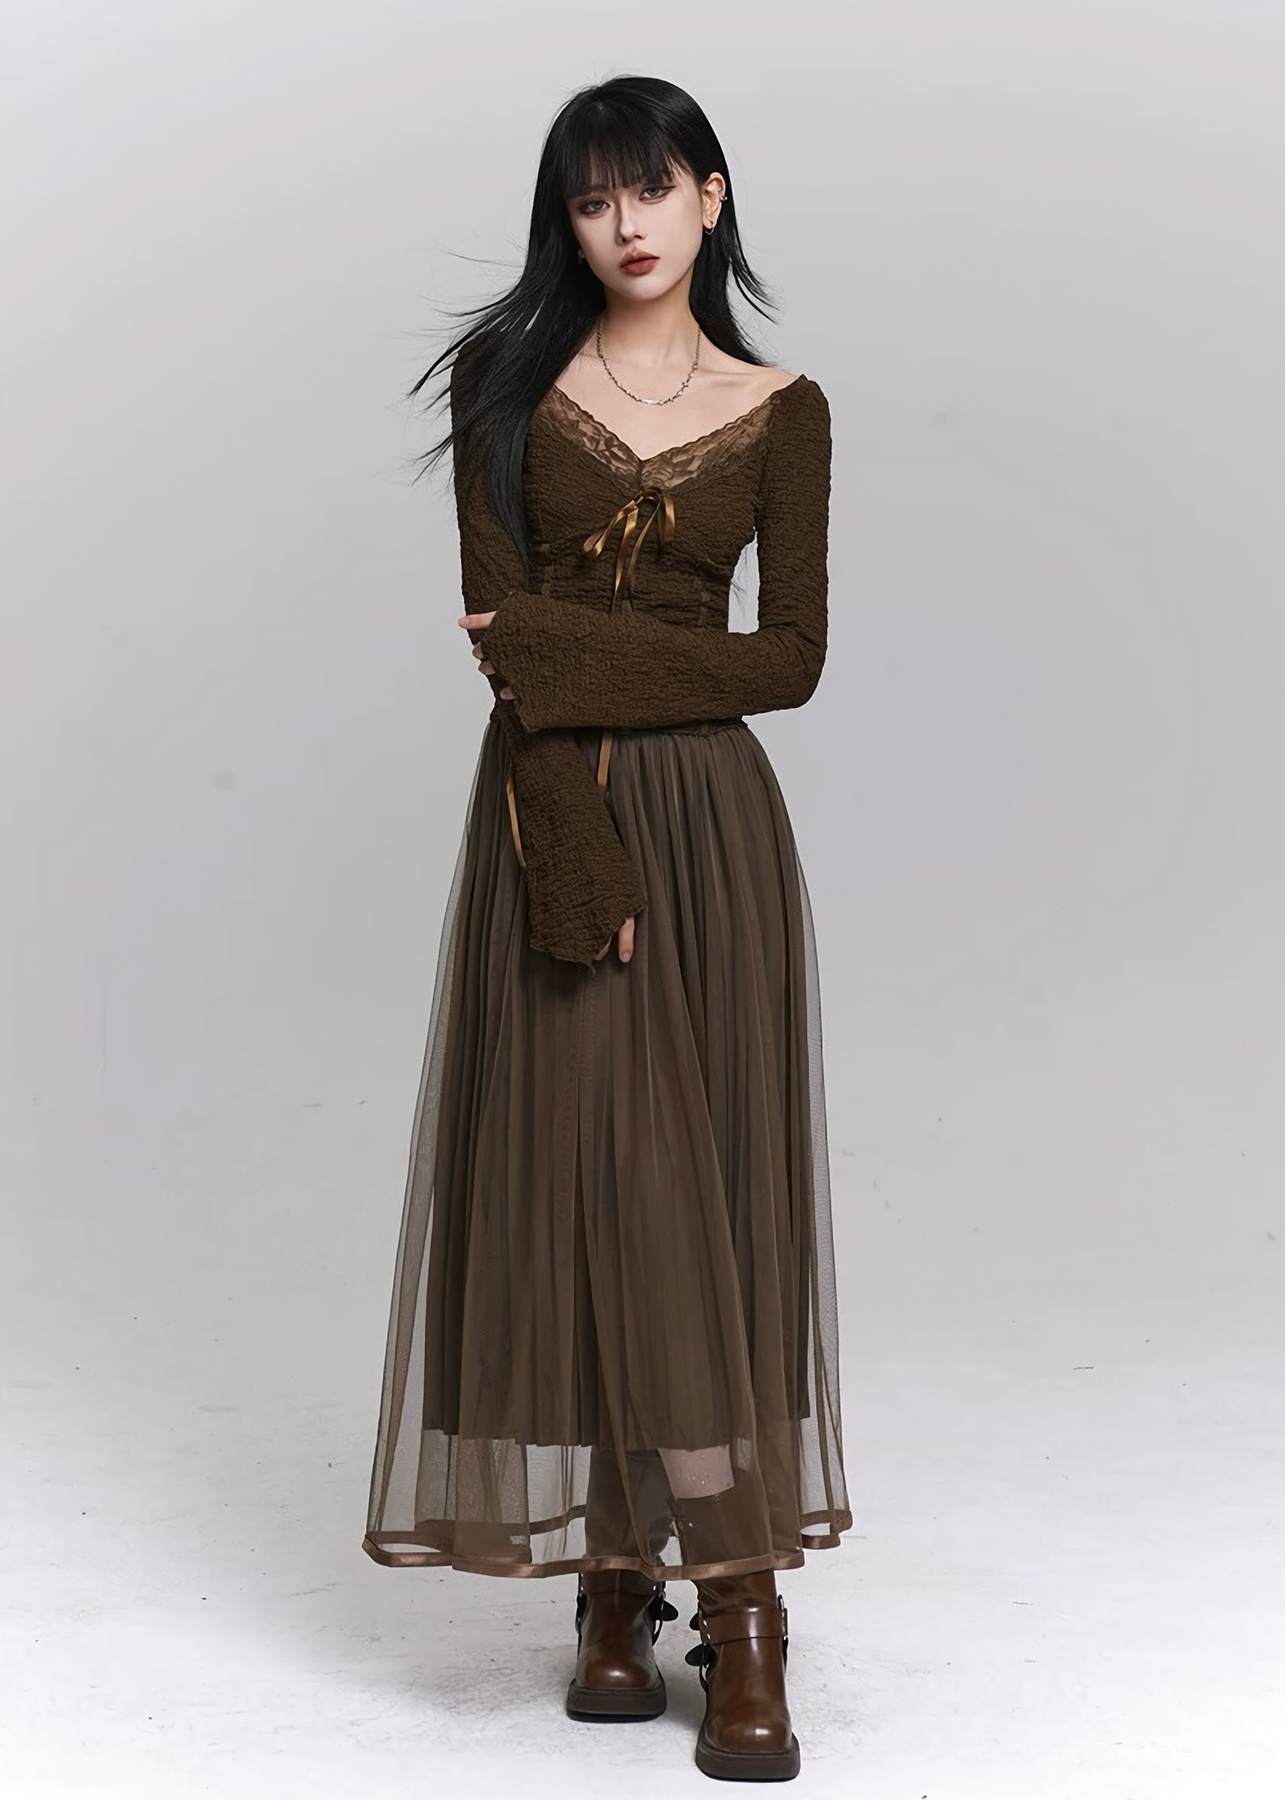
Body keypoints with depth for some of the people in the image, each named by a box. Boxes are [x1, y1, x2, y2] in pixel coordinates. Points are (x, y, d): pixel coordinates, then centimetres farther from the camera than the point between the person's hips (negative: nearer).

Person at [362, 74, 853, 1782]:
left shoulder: (781, 410, 7)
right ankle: (618, 1586, 10)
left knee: (706, 1189, -1)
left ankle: (700, 1584, 8)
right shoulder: (507, 380, 5)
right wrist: (584, 863, -14)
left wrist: (571, 657, -11)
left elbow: (792, 657, -2)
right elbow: (500, 636, -5)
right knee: (580, 1181, -2)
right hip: (549, 817, 0)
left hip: (714, 823, 0)